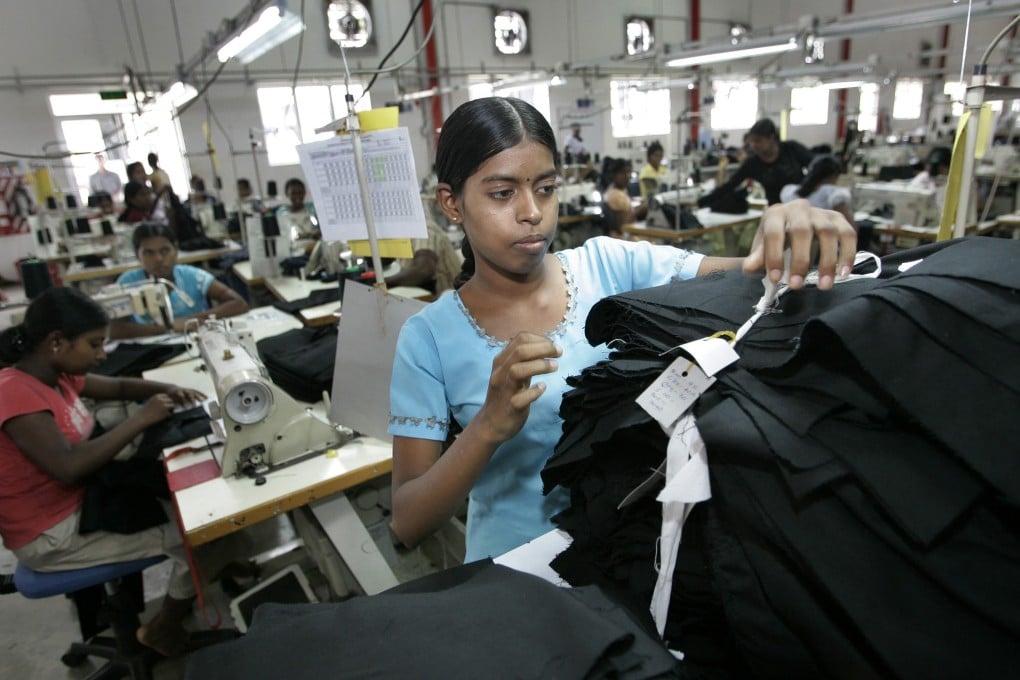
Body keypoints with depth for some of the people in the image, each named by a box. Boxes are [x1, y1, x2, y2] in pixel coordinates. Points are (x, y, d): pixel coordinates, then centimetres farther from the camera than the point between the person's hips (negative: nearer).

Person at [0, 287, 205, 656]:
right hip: (51, 535, -9)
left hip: (82, 500, 9)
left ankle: (183, 599, 20)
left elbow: (117, 387, 14)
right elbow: (69, 467, -36)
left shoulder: (56, 375, 1)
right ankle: (164, 629, 12)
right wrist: (141, 418, -30)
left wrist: (166, 390, -5)